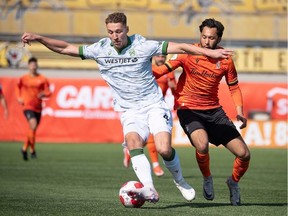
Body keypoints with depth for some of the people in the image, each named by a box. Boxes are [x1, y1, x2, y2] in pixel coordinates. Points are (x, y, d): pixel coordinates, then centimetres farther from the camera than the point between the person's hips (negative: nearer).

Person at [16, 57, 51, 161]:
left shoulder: (42, 79, 2)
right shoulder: (23, 79, 1)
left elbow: (48, 92, 2)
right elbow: (18, 87, 19)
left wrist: (44, 94, -20)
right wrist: (19, 98, 4)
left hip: (38, 107, 3)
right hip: (27, 106, -3)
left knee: (33, 129, 12)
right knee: (33, 125, -24)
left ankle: (25, 148, 34)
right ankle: (32, 150, -13)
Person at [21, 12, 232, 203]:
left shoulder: (143, 46, -9)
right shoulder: (100, 49, -1)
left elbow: (180, 47, -7)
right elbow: (65, 48, 2)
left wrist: (210, 52, -11)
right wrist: (38, 38, -9)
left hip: (154, 106, -2)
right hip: (129, 111, 2)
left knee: (164, 149, -20)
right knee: (133, 142, -29)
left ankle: (180, 182, 10)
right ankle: (150, 190, -41)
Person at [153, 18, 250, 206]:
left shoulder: (225, 60, -3)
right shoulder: (189, 53, -11)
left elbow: (234, 87, 7)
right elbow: (166, 68, -11)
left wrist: (240, 113, -6)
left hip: (214, 111, 3)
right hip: (188, 109, -3)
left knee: (244, 154, -3)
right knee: (202, 145, -33)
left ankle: (234, 182, 30)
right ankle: (207, 178, -1)